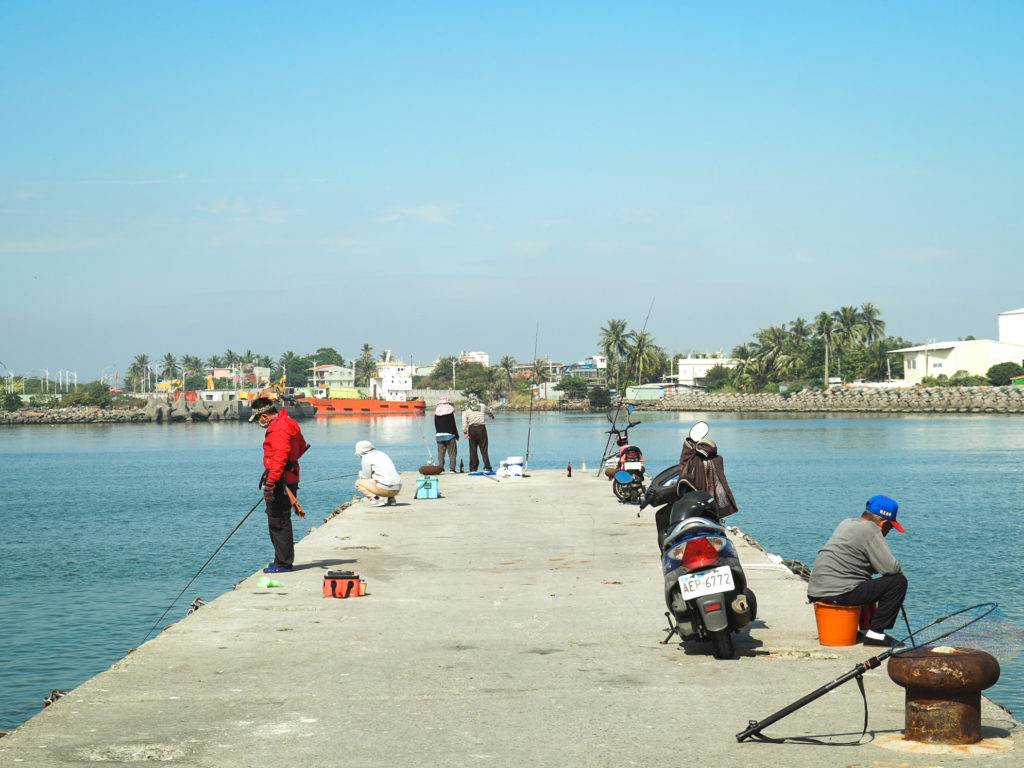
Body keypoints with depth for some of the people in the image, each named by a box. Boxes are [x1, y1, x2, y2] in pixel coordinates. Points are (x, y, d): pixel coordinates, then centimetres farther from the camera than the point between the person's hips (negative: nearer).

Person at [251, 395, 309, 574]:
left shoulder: (278, 429, -18)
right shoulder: (288, 423, 15)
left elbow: (280, 458, -26)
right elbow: (302, 446, 28)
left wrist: (269, 484, -27)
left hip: (281, 481, -11)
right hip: (290, 478, 11)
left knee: (278, 522, -6)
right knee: (277, 520, 17)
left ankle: (283, 563, -2)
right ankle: (283, 560, 23)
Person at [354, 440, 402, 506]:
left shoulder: (366, 458, -2)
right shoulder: (382, 454, 22)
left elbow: (366, 477, 3)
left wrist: (361, 473, 23)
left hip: (385, 488, -8)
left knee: (358, 483, 10)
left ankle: (376, 498, -9)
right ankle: (391, 498, 13)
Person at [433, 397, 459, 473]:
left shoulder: (436, 413, 4)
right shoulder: (450, 412, -7)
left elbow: (436, 425, 8)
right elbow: (453, 425, -5)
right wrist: (456, 435, 3)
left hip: (439, 435, 4)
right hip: (449, 435, -4)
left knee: (440, 453, 7)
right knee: (452, 453, 1)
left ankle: (440, 468, 3)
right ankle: (452, 468, -5)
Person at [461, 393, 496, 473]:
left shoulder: (466, 409, 4)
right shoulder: (482, 406, 7)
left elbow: (464, 422, -5)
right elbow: (489, 411, 27)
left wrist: (465, 432, -4)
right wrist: (492, 415, 50)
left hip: (472, 429, 0)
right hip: (481, 428, 0)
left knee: (473, 450, 6)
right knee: (483, 449, 2)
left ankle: (473, 469, 7)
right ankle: (487, 468, -3)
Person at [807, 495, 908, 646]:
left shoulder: (847, 523, 19)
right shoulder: (870, 529, -9)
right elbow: (891, 568, -14)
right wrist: (899, 570, 9)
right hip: (838, 593, -10)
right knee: (898, 582, -6)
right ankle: (875, 632, -4)